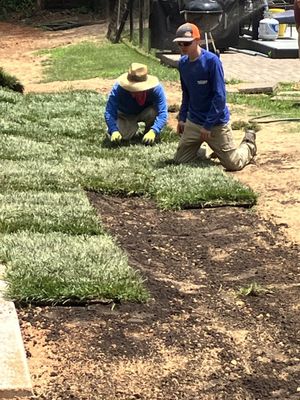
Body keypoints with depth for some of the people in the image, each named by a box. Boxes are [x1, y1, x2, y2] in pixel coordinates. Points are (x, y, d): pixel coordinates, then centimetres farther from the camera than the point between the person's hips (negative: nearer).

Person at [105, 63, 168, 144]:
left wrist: (153, 132, -50)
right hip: (126, 116, 0)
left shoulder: (156, 89, -33)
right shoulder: (118, 89, -33)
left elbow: (162, 113, -36)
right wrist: (114, 131, -51)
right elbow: (109, 112, -34)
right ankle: (132, 127, 11)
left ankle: (148, 130, -2)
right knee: (124, 135, -26)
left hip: (145, 113, 0)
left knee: (154, 111, -34)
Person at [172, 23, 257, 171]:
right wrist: (182, 118, 7)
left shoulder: (212, 61, -19)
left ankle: (249, 143, 28)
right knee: (180, 161, 5)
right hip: (193, 122, 6)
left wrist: (208, 125, -21)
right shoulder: (182, 63, 1)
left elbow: (220, 96, -20)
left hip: (216, 123, -6)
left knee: (234, 164, -3)